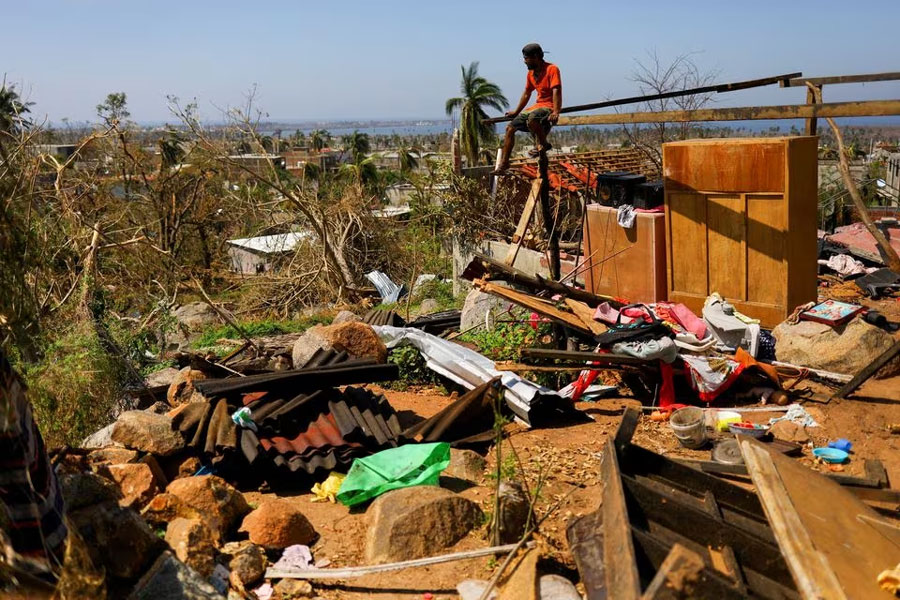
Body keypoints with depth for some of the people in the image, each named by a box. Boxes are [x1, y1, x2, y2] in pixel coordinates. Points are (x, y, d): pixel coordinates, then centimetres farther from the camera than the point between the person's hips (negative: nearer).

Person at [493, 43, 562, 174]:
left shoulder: (552, 69, -13)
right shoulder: (531, 73, 12)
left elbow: (556, 91, -23)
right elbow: (526, 94, 24)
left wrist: (556, 112, -35)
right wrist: (516, 112, 31)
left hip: (549, 107, -9)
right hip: (537, 106, 9)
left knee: (532, 118, -40)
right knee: (510, 128, 5)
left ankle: (543, 144, -16)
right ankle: (504, 163, 9)